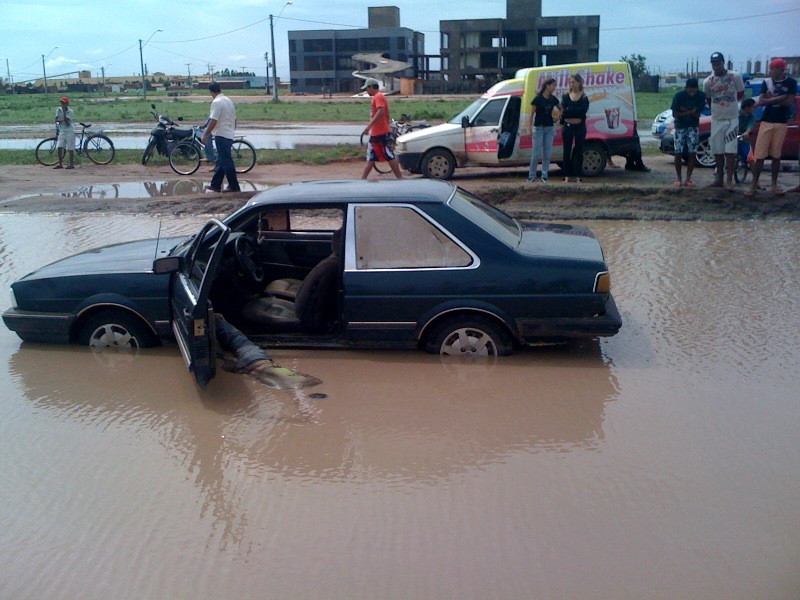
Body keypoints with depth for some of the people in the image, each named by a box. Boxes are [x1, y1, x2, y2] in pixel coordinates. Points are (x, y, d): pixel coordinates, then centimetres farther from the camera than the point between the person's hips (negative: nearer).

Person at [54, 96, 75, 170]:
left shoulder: (70, 111, -7)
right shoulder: (59, 109, 6)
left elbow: (66, 120, -18)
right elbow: (56, 119, 5)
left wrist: (64, 111, -20)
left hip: (69, 131, -5)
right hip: (62, 131, 5)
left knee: (70, 148, -2)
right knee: (59, 147, -2)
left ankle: (71, 164, 6)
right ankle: (60, 164, 5)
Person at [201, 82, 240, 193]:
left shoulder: (216, 102, -14)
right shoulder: (228, 101, 13)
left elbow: (213, 121, -19)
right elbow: (234, 120, 17)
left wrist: (205, 135, -13)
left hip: (221, 135, -9)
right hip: (229, 135, 9)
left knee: (226, 162, -5)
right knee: (220, 161, 13)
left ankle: (234, 186, -4)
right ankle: (215, 184, 18)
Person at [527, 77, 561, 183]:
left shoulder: (553, 99, 5)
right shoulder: (537, 99, -8)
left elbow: (560, 109, 23)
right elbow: (532, 114, -6)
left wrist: (559, 116, 5)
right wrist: (530, 128, -10)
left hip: (549, 128, 4)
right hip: (538, 127, -4)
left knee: (547, 153, 3)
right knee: (536, 153, -5)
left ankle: (544, 176, 9)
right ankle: (531, 176, 5)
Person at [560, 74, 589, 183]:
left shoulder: (584, 97, 1)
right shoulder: (566, 96, 7)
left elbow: (583, 110, -14)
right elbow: (563, 111, -4)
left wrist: (569, 110, -13)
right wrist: (576, 111, -14)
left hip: (580, 126, -1)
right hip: (568, 126, 2)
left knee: (579, 151, 3)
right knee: (567, 151, 3)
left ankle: (578, 177, 8)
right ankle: (566, 176, 8)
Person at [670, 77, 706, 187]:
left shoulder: (701, 96, -10)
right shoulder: (678, 96, -14)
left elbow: (697, 114, -10)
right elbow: (675, 114, -12)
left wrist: (684, 110, -19)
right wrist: (690, 112, -17)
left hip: (693, 127, 1)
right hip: (680, 126, -1)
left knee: (692, 153, -6)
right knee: (678, 153, -4)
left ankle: (688, 179, -1)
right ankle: (678, 178, 10)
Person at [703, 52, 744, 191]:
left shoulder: (735, 76, -4)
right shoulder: (708, 81, -1)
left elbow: (741, 94, 7)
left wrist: (729, 102, 6)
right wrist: (718, 107, 4)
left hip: (732, 119, -2)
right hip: (716, 120, 2)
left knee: (730, 151, -6)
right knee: (717, 151, 6)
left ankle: (729, 181, -8)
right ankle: (719, 178, 15)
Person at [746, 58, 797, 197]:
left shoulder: (790, 83, 0)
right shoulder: (767, 82, 2)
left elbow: (789, 102, -9)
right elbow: (761, 101, -8)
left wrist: (770, 99, -10)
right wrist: (780, 98, -14)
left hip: (782, 123, 0)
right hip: (766, 122, 0)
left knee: (776, 155, 5)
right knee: (759, 154, -6)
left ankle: (774, 184, 13)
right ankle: (754, 185, -5)